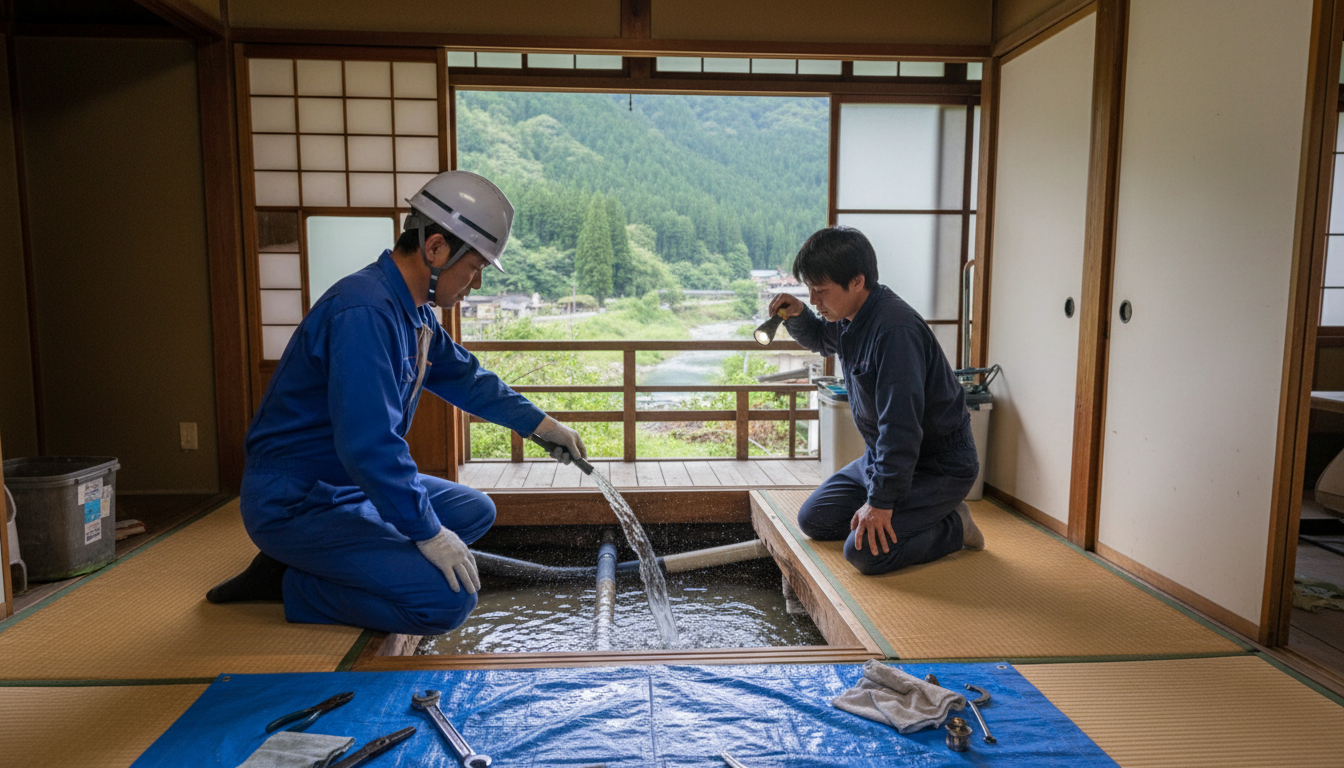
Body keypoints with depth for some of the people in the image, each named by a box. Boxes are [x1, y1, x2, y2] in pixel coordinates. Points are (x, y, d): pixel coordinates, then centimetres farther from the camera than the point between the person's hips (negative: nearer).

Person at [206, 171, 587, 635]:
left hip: (353, 484, 10)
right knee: (450, 600, -22)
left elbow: (465, 378, 24)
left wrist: (539, 423, 22)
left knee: (475, 511, 16)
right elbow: (368, 444, -30)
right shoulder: (365, 312, -26)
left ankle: (319, 562, 7)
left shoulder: (415, 312, 7)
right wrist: (428, 533, -21)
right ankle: (290, 584, -3)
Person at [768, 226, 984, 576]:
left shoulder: (895, 328, -30)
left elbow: (901, 424, -32)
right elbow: (820, 340, 26)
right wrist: (797, 317, 2)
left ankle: (953, 527, 2)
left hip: (938, 465, -9)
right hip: (882, 455, 9)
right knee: (813, 519, 7)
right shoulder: (850, 316, 1)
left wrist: (881, 501, -29)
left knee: (866, 551, -22)